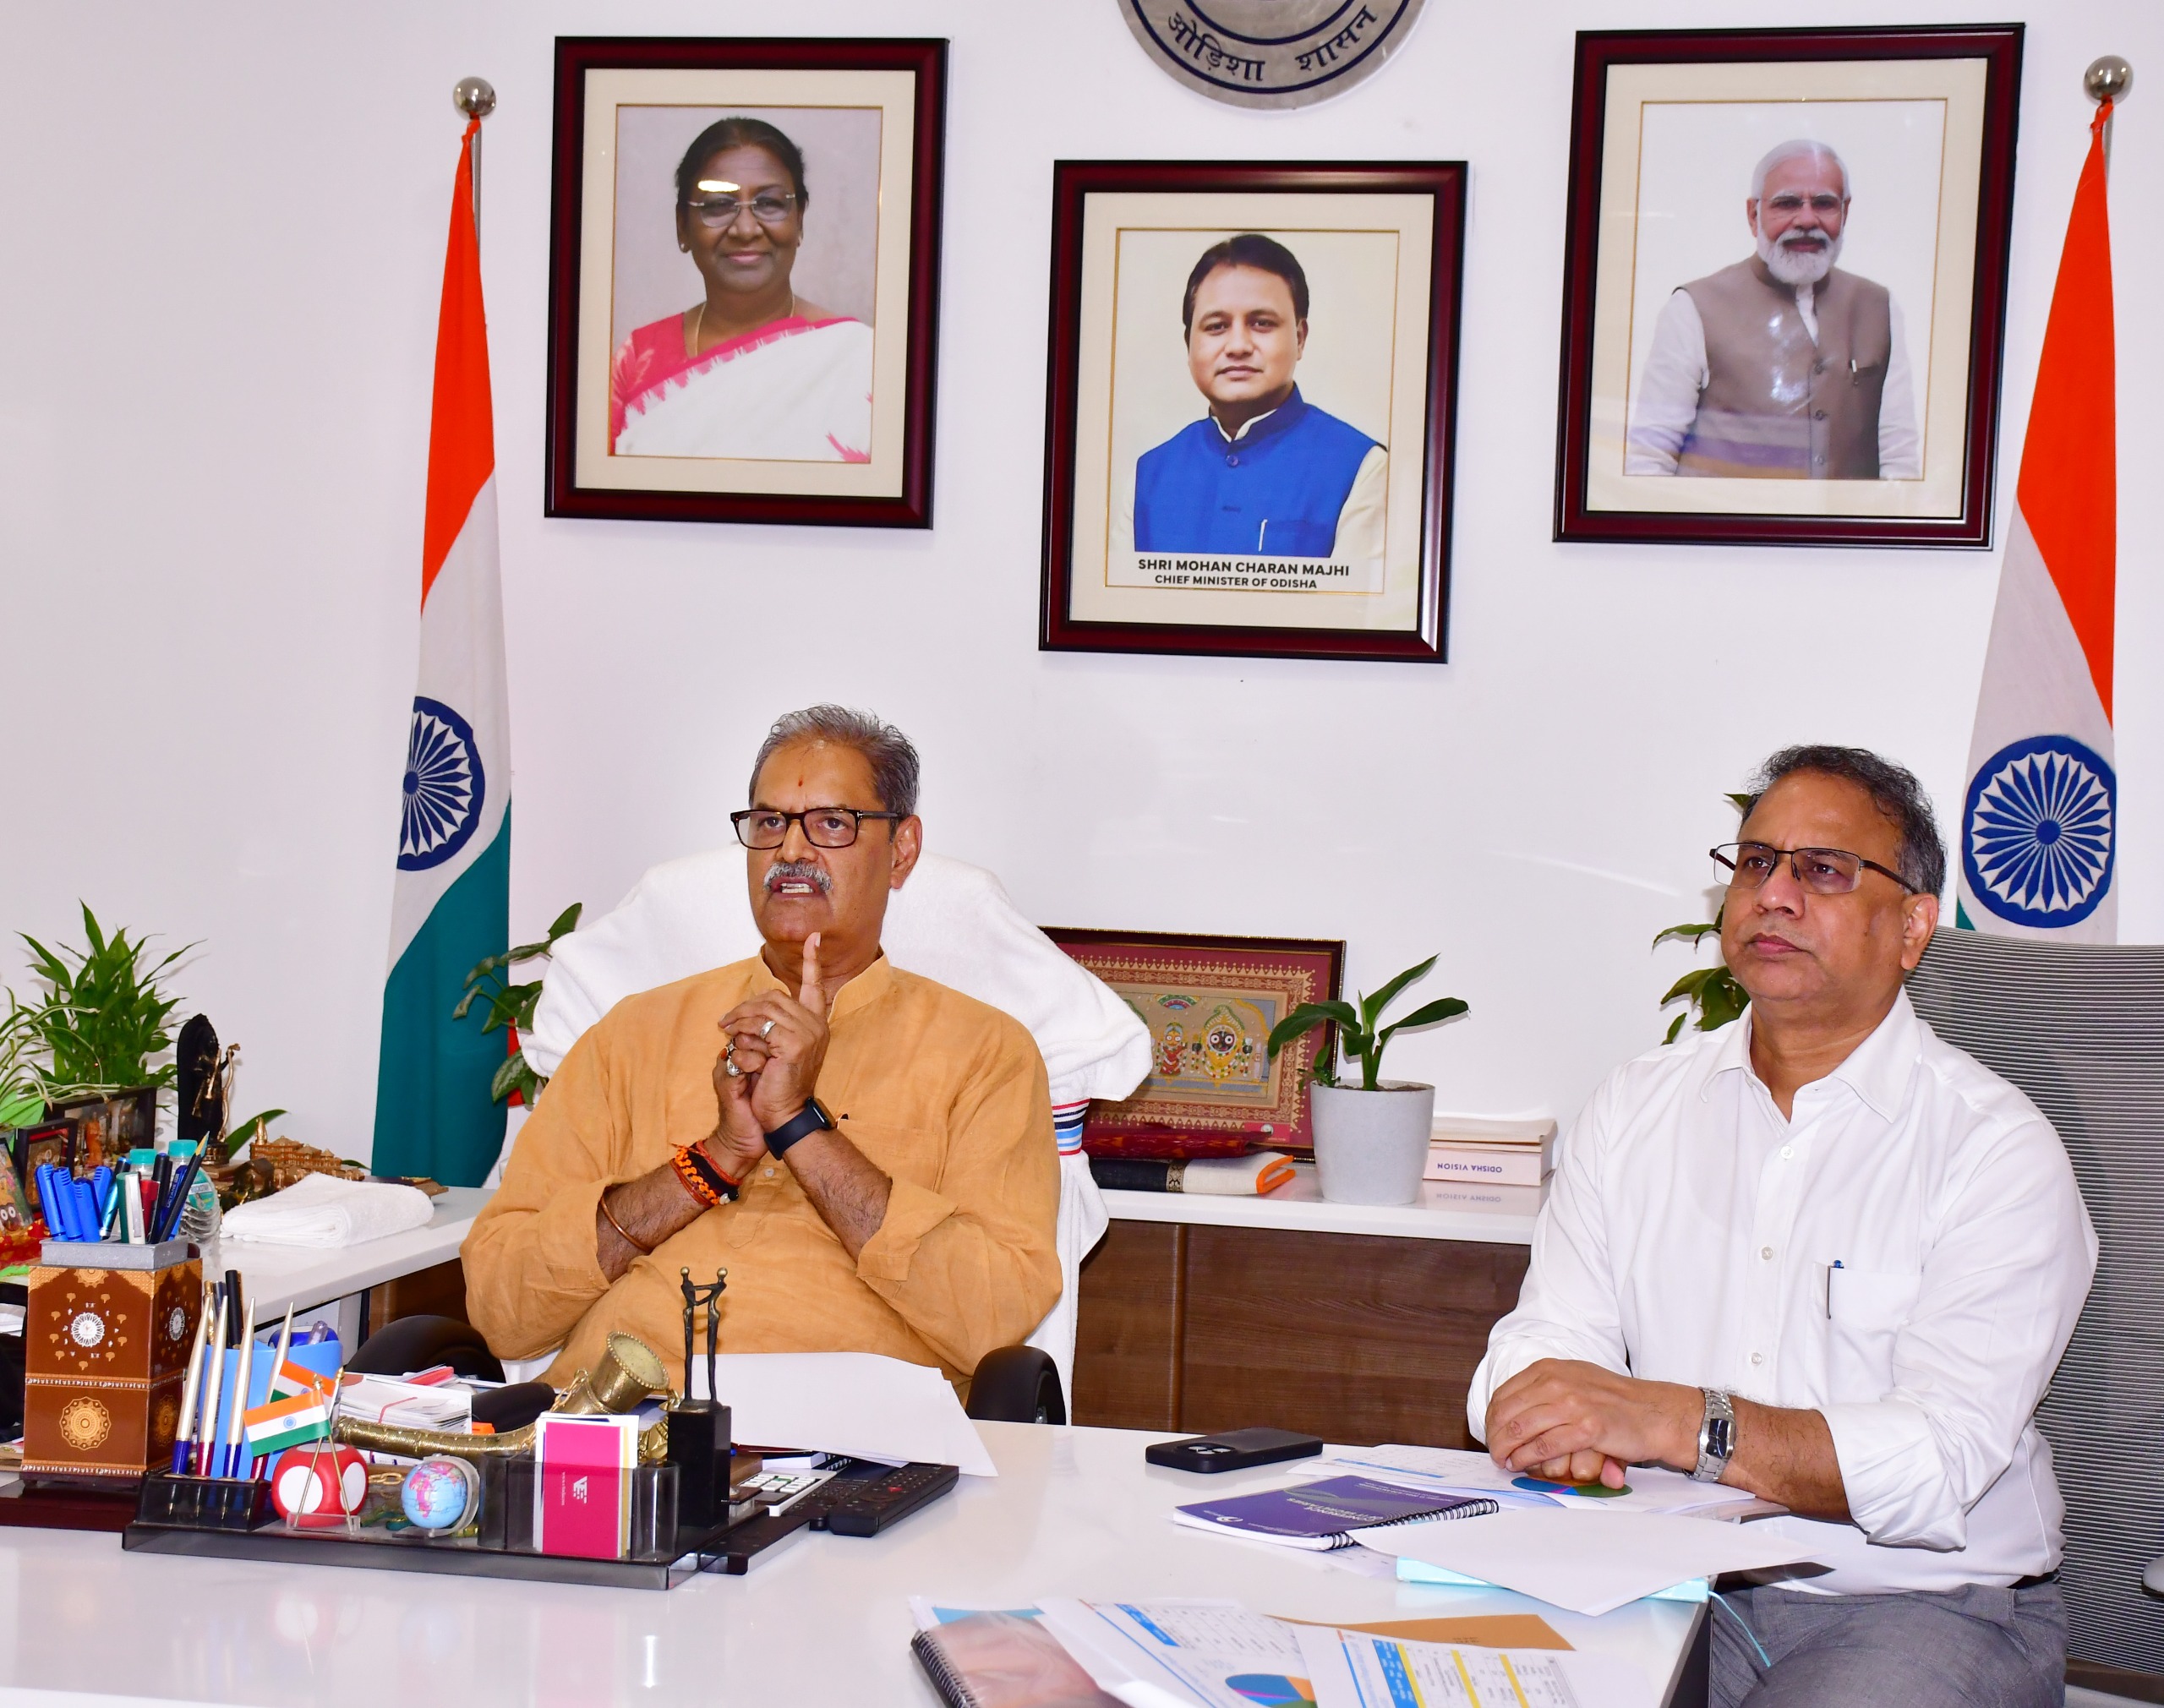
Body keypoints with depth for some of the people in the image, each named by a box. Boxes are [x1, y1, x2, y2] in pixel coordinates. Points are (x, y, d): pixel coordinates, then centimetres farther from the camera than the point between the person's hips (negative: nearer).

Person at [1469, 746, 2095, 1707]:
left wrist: (1668, 1419, -30)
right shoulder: (1636, 1107, 11)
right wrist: (1559, 1426, -22)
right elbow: (1542, 1342, 4)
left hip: (1923, 1603, -4)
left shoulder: (1996, 1148, -6)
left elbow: (1938, 1463, -18)